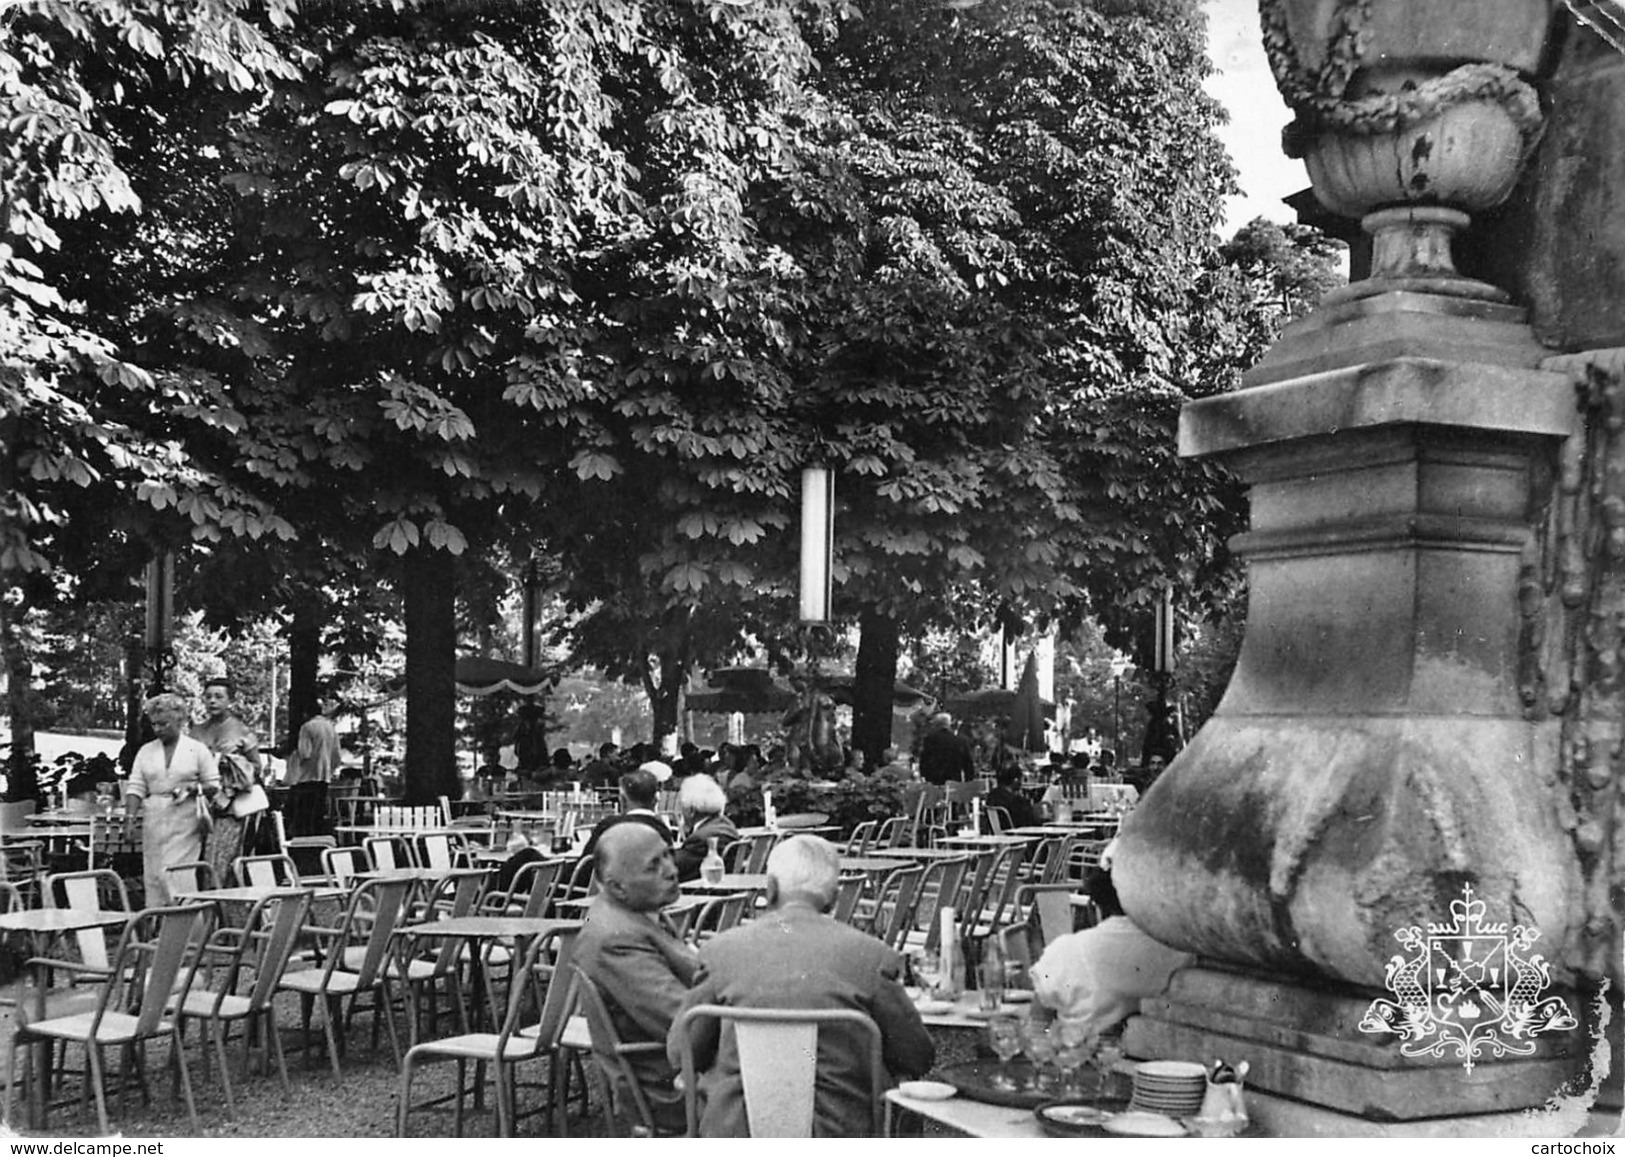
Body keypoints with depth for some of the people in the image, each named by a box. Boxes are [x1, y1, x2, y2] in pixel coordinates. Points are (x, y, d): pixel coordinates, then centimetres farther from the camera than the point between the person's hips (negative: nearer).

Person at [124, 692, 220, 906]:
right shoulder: (145, 751, 11)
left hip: (185, 823, -4)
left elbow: (214, 786, 4)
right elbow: (135, 787, 6)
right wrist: (130, 815, -8)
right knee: (152, 875, 2)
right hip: (154, 822, 4)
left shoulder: (198, 750, 3)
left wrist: (194, 789, -14)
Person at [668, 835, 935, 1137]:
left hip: (733, 1133, 1)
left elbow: (680, 1053, 4)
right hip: (834, 1134, -1)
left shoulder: (721, 949, -4)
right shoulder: (870, 955, -6)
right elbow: (917, 1059, 3)